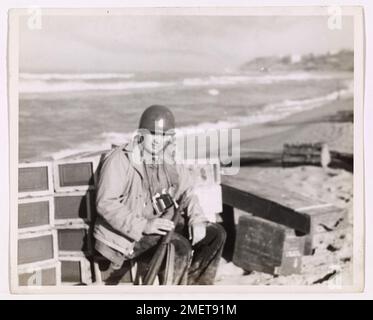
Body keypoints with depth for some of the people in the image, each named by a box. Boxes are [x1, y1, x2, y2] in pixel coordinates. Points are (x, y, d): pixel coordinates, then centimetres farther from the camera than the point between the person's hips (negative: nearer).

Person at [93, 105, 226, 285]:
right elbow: (106, 204, -21)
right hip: (127, 234, -7)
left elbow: (186, 193, 11)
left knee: (216, 233, -1)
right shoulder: (120, 160, -13)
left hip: (162, 224, 8)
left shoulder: (170, 161, 9)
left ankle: (195, 285, 11)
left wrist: (196, 219, -9)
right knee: (179, 247, -30)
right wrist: (143, 226, -30)